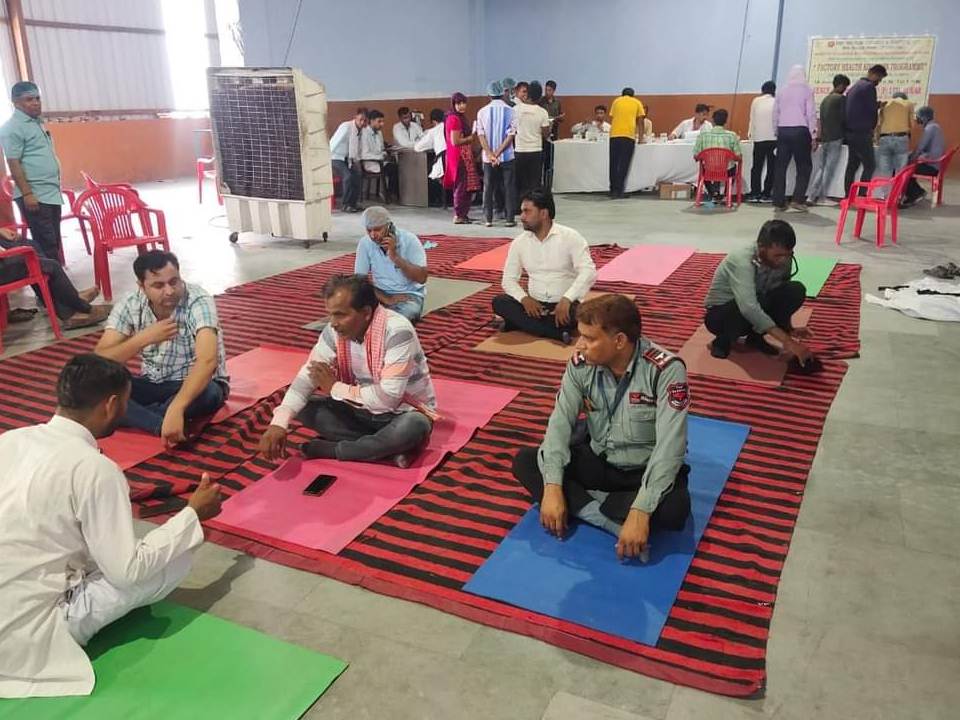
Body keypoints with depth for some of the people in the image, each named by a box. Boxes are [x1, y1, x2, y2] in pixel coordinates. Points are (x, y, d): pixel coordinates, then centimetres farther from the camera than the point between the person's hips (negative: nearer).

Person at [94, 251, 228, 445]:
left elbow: (208, 361, -40)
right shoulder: (131, 305, -10)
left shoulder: (198, 301, -24)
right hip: (152, 384, 4)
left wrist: (176, 409, -52)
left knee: (207, 394, -39)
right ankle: (163, 427, -34)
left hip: (196, 384, -4)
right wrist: (145, 337, -28)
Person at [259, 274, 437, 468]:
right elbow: (307, 376, -13)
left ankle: (332, 449, -19)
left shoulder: (397, 331, -28)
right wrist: (279, 423, -28)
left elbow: (387, 398, -31)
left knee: (413, 428, -39)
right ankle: (388, 448, -18)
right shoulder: (335, 331, -10)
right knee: (304, 407, -12)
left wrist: (335, 388, -19)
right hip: (363, 409, 6)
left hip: (404, 411, -5)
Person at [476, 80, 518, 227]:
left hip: (488, 157, 1)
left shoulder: (482, 112, 0)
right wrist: (498, 153, -11)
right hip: (507, 156, -1)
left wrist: (490, 155, -11)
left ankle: (488, 218, 10)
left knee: (488, 188, 9)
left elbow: (481, 135, -6)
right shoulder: (510, 111, -3)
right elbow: (511, 135, -10)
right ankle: (510, 219, 3)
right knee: (509, 188, 5)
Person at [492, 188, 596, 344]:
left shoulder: (570, 237, -8)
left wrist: (566, 299, -32)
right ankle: (557, 332, -27)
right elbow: (509, 278, 4)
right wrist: (524, 298, -18)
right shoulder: (519, 242, 4)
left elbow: (588, 271, -18)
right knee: (499, 302, -23)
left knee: (577, 312, -38)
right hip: (534, 304, 4)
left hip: (565, 304, -4)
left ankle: (520, 323, -21)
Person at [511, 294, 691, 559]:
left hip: (645, 470, -4)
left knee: (673, 508, -35)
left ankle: (583, 505, -16)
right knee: (524, 461, -14)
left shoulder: (666, 370, -26)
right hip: (598, 461, 4)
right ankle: (618, 522, -25)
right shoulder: (581, 364, -12)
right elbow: (561, 421, -13)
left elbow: (669, 447, -30)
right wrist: (553, 487, -27)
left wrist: (641, 512, -39)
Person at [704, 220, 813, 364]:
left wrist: (789, 329, -13)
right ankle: (724, 340, -8)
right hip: (720, 314, -6)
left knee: (796, 291, -18)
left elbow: (781, 297, 4)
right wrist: (787, 341, -49)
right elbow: (749, 308, -47)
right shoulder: (742, 261, -34)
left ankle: (755, 337, -1)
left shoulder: (783, 260, -13)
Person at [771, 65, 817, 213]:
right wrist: (814, 136, 0)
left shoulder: (781, 91, 9)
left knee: (781, 167, 5)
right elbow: (811, 113, -4)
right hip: (800, 130, -3)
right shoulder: (807, 90, -1)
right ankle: (798, 200, -3)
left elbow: (775, 113, 10)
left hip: (783, 130, 3)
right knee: (804, 166, 6)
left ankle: (779, 202, 4)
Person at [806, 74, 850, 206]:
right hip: (836, 138, -7)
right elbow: (844, 118, -9)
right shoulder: (842, 98, -7)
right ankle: (822, 197, -3)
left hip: (824, 138, 7)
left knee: (821, 167, 9)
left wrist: (818, 137, 19)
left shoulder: (825, 100, 15)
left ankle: (811, 196, 3)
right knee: (829, 169, -3)